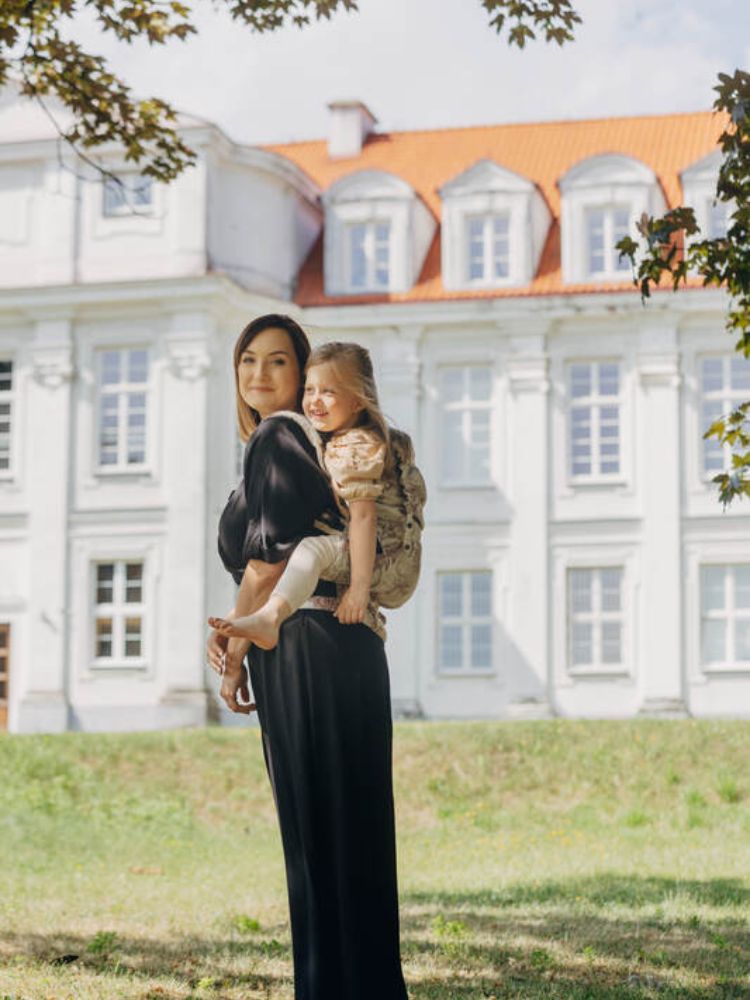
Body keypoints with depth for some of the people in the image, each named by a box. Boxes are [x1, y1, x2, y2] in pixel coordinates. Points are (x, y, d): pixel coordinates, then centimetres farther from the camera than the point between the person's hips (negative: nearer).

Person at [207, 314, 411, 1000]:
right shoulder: (305, 442, 22)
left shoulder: (275, 438, -7)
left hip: (306, 651, -9)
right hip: (350, 644, 9)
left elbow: (268, 557, -13)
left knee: (318, 828, -5)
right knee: (353, 825, 11)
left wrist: (235, 657, -5)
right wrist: (231, 628, 6)